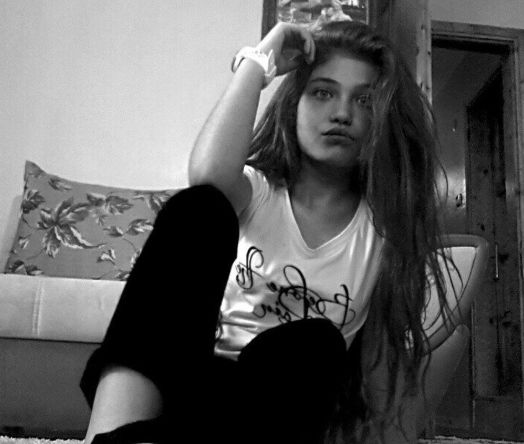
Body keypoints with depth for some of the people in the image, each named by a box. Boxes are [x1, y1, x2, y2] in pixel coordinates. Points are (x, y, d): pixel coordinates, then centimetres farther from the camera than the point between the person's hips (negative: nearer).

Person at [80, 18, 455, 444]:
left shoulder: (385, 230, 7)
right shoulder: (254, 191, 5)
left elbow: (399, 353, 3)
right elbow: (208, 175, -20)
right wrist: (258, 61, -10)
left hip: (283, 397, 1)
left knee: (313, 344, -33)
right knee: (201, 207, -24)